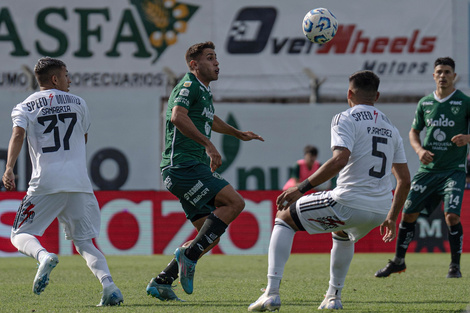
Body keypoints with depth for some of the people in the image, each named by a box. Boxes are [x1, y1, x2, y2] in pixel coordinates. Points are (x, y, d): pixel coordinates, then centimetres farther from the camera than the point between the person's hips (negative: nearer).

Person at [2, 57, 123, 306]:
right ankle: (108, 284, -13)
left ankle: (44, 256, -27)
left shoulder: (25, 107, 7)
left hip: (46, 183, -2)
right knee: (84, 241, 11)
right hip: (79, 182, 2)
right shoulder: (78, 103, 14)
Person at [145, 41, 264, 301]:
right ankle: (189, 254, -20)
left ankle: (161, 282, 7)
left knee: (211, 237, 6)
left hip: (194, 169, 10)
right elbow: (178, 116, -26)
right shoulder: (188, 85, -7)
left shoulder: (204, 92, 23)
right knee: (234, 202, -21)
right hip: (182, 165, -10)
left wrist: (238, 134, 54)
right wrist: (208, 144, -31)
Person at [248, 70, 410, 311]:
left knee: (284, 218, 13)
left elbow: (340, 160, -20)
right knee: (342, 233, 41)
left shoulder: (346, 119, -2)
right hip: (381, 209, 7)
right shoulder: (390, 128, 19)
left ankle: (272, 293, 0)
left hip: (348, 203, -7)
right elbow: (404, 180, 19)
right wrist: (391, 218, 29)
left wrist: (301, 189, -17)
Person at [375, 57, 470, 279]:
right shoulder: (424, 103, 8)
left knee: (452, 215, -19)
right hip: (428, 169, 4)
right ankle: (398, 261, 20)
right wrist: (419, 150, -2)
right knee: (408, 213, 3)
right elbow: (414, 132, 18)